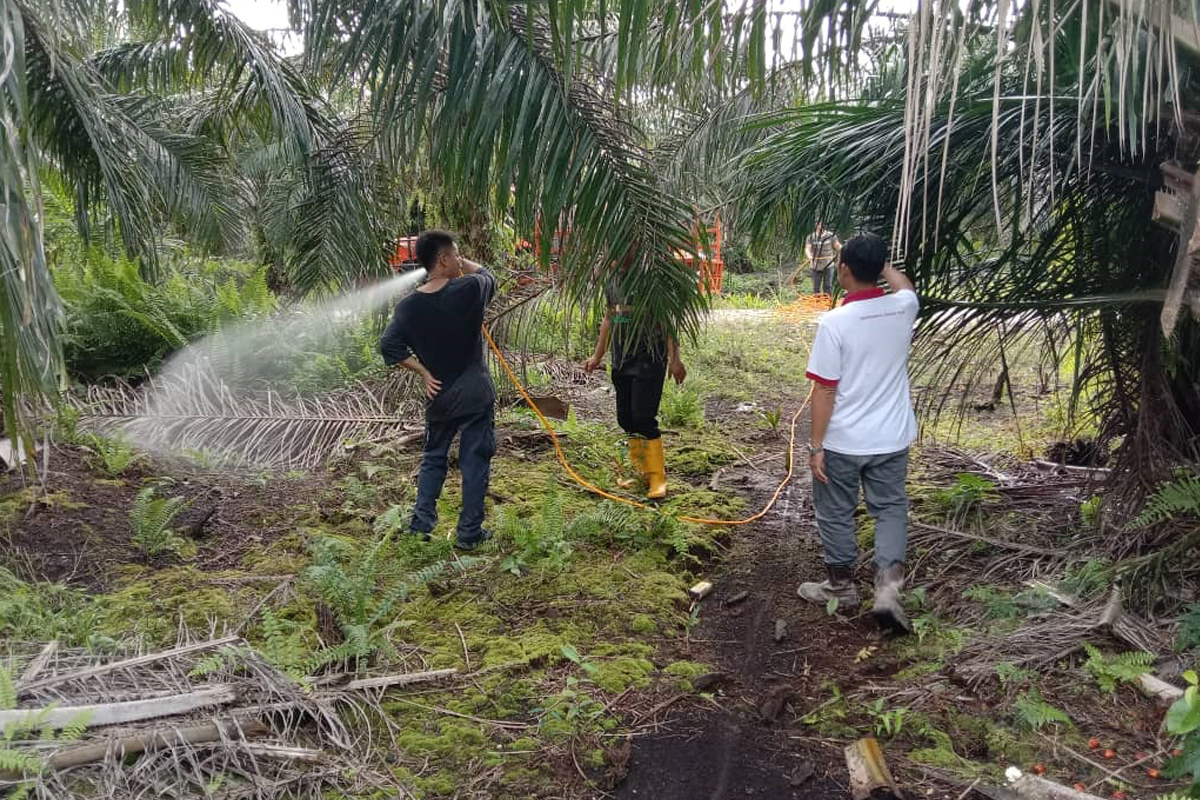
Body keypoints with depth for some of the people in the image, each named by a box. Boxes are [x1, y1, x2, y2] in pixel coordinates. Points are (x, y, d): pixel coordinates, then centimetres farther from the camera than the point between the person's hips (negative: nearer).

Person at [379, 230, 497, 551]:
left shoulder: (408, 307, -5)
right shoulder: (469, 290, -15)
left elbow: (389, 347, -5)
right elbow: (487, 276, 8)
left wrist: (423, 371, 0)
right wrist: (463, 263, 16)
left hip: (439, 396, 4)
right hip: (476, 395, -4)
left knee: (433, 459, 20)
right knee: (475, 462, 6)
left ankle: (421, 524, 20)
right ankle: (469, 533, 11)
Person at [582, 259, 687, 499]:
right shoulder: (613, 280, 12)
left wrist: (674, 359, -17)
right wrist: (597, 356, 22)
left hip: (650, 360, -7)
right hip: (621, 361, 7)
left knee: (643, 417, -11)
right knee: (626, 418, 8)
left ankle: (657, 478, 0)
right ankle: (641, 472, 21)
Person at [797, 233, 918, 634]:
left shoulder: (834, 323, -19)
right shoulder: (902, 309, -5)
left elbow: (824, 391, -17)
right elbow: (905, 286, 24)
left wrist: (816, 446, -10)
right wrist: (879, 260, 30)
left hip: (843, 442, -4)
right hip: (892, 439, 4)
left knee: (836, 513, 15)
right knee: (891, 509, 15)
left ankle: (842, 584, 30)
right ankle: (889, 585, 0)